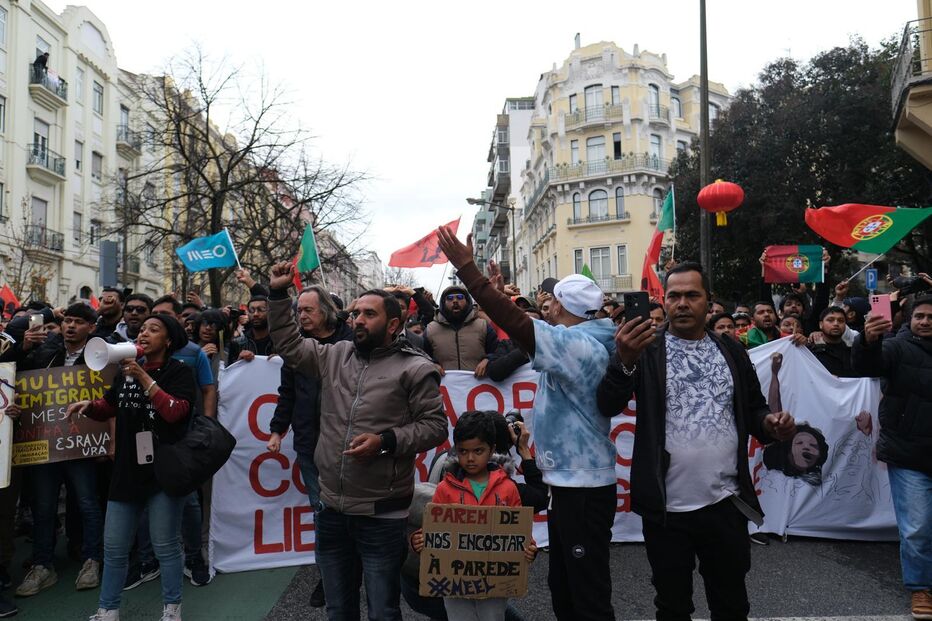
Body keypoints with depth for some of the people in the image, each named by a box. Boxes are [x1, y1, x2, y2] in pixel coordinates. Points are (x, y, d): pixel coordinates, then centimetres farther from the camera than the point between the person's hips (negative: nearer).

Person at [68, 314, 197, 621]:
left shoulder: (179, 372, -7)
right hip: (127, 470, 5)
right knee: (114, 548, 11)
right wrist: (89, 405, -1)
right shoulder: (126, 370, 9)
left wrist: (144, 378, -22)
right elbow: (109, 406, 20)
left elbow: (175, 412, -21)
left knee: (165, 547, 6)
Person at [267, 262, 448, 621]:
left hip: (381, 514, -5)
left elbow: (434, 425, -8)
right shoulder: (335, 356, 8)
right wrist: (278, 293, 6)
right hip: (332, 508, 5)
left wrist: (386, 441, -20)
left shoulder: (414, 368, -8)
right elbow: (289, 346, 14)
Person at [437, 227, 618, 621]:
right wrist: (497, 291, 27)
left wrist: (466, 267, -26)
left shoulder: (580, 346, -20)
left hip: (585, 487, -10)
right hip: (569, 481, 10)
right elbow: (526, 332, 23)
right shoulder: (577, 344, 9)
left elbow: (516, 323, -30)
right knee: (562, 586, 20)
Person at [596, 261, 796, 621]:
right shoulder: (647, 350, -6)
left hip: (726, 503, 3)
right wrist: (625, 360, -36)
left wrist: (770, 424, -11)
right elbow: (608, 406, -17)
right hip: (667, 507, -2)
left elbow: (753, 408, 13)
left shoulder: (731, 351, 5)